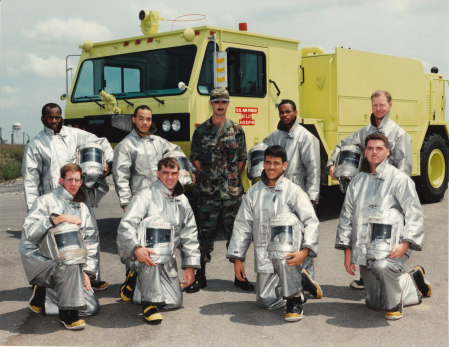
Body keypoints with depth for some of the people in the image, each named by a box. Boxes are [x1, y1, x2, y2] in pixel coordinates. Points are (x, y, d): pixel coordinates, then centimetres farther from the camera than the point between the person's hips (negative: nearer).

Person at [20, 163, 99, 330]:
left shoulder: (82, 208, 16)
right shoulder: (46, 201, 0)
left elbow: (91, 242, 12)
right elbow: (29, 231, -15)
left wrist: (87, 271, 1)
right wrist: (58, 219, -22)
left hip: (71, 264, 6)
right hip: (39, 259, -5)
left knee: (91, 307, -6)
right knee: (70, 265, -37)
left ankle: (42, 294, 12)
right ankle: (68, 315, -20)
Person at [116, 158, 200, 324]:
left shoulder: (182, 201, 13)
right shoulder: (145, 196, -5)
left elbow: (190, 235, 18)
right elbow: (125, 226, -16)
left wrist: (190, 266, 9)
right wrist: (137, 249, -33)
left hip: (166, 261, 6)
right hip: (137, 255, -6)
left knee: (174, 302, -3)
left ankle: (138, 283, 25)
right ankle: (150, 303, -29)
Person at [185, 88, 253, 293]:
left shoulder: (237, 130, 7)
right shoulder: (201, 131, 6)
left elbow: (242, 158, 9)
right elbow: (195, 158, 8)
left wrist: (234, 178, 0)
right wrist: (206, 176, -1)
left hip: (233, 190, 1)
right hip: (208, 190, 0)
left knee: (235, 232, 5)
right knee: (205, 232, 3)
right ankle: (200, 276, 13)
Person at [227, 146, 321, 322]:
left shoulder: (293, 191, -1)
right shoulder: (253, 192, 10)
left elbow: (311, 221, -9)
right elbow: (242, 225, 11)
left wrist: (305, 251, -25)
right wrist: (237, 258, 5)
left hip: (288, 249, -3)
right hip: (264, 255, 3)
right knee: (266, 301, -6)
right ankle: (300, 280, 25)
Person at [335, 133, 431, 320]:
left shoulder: (399, 178, 0)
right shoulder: (357, 182, 14)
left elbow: (414, 214, -5)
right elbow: (346, 216, 16)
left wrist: (406, 243, -18)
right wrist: (347, 251, 11)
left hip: (391, 245, -5)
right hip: (365, 249, 6)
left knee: (383, 266, -40)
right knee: (374, 303, 10)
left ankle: (395, 305, -12)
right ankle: (413, 281, 32)